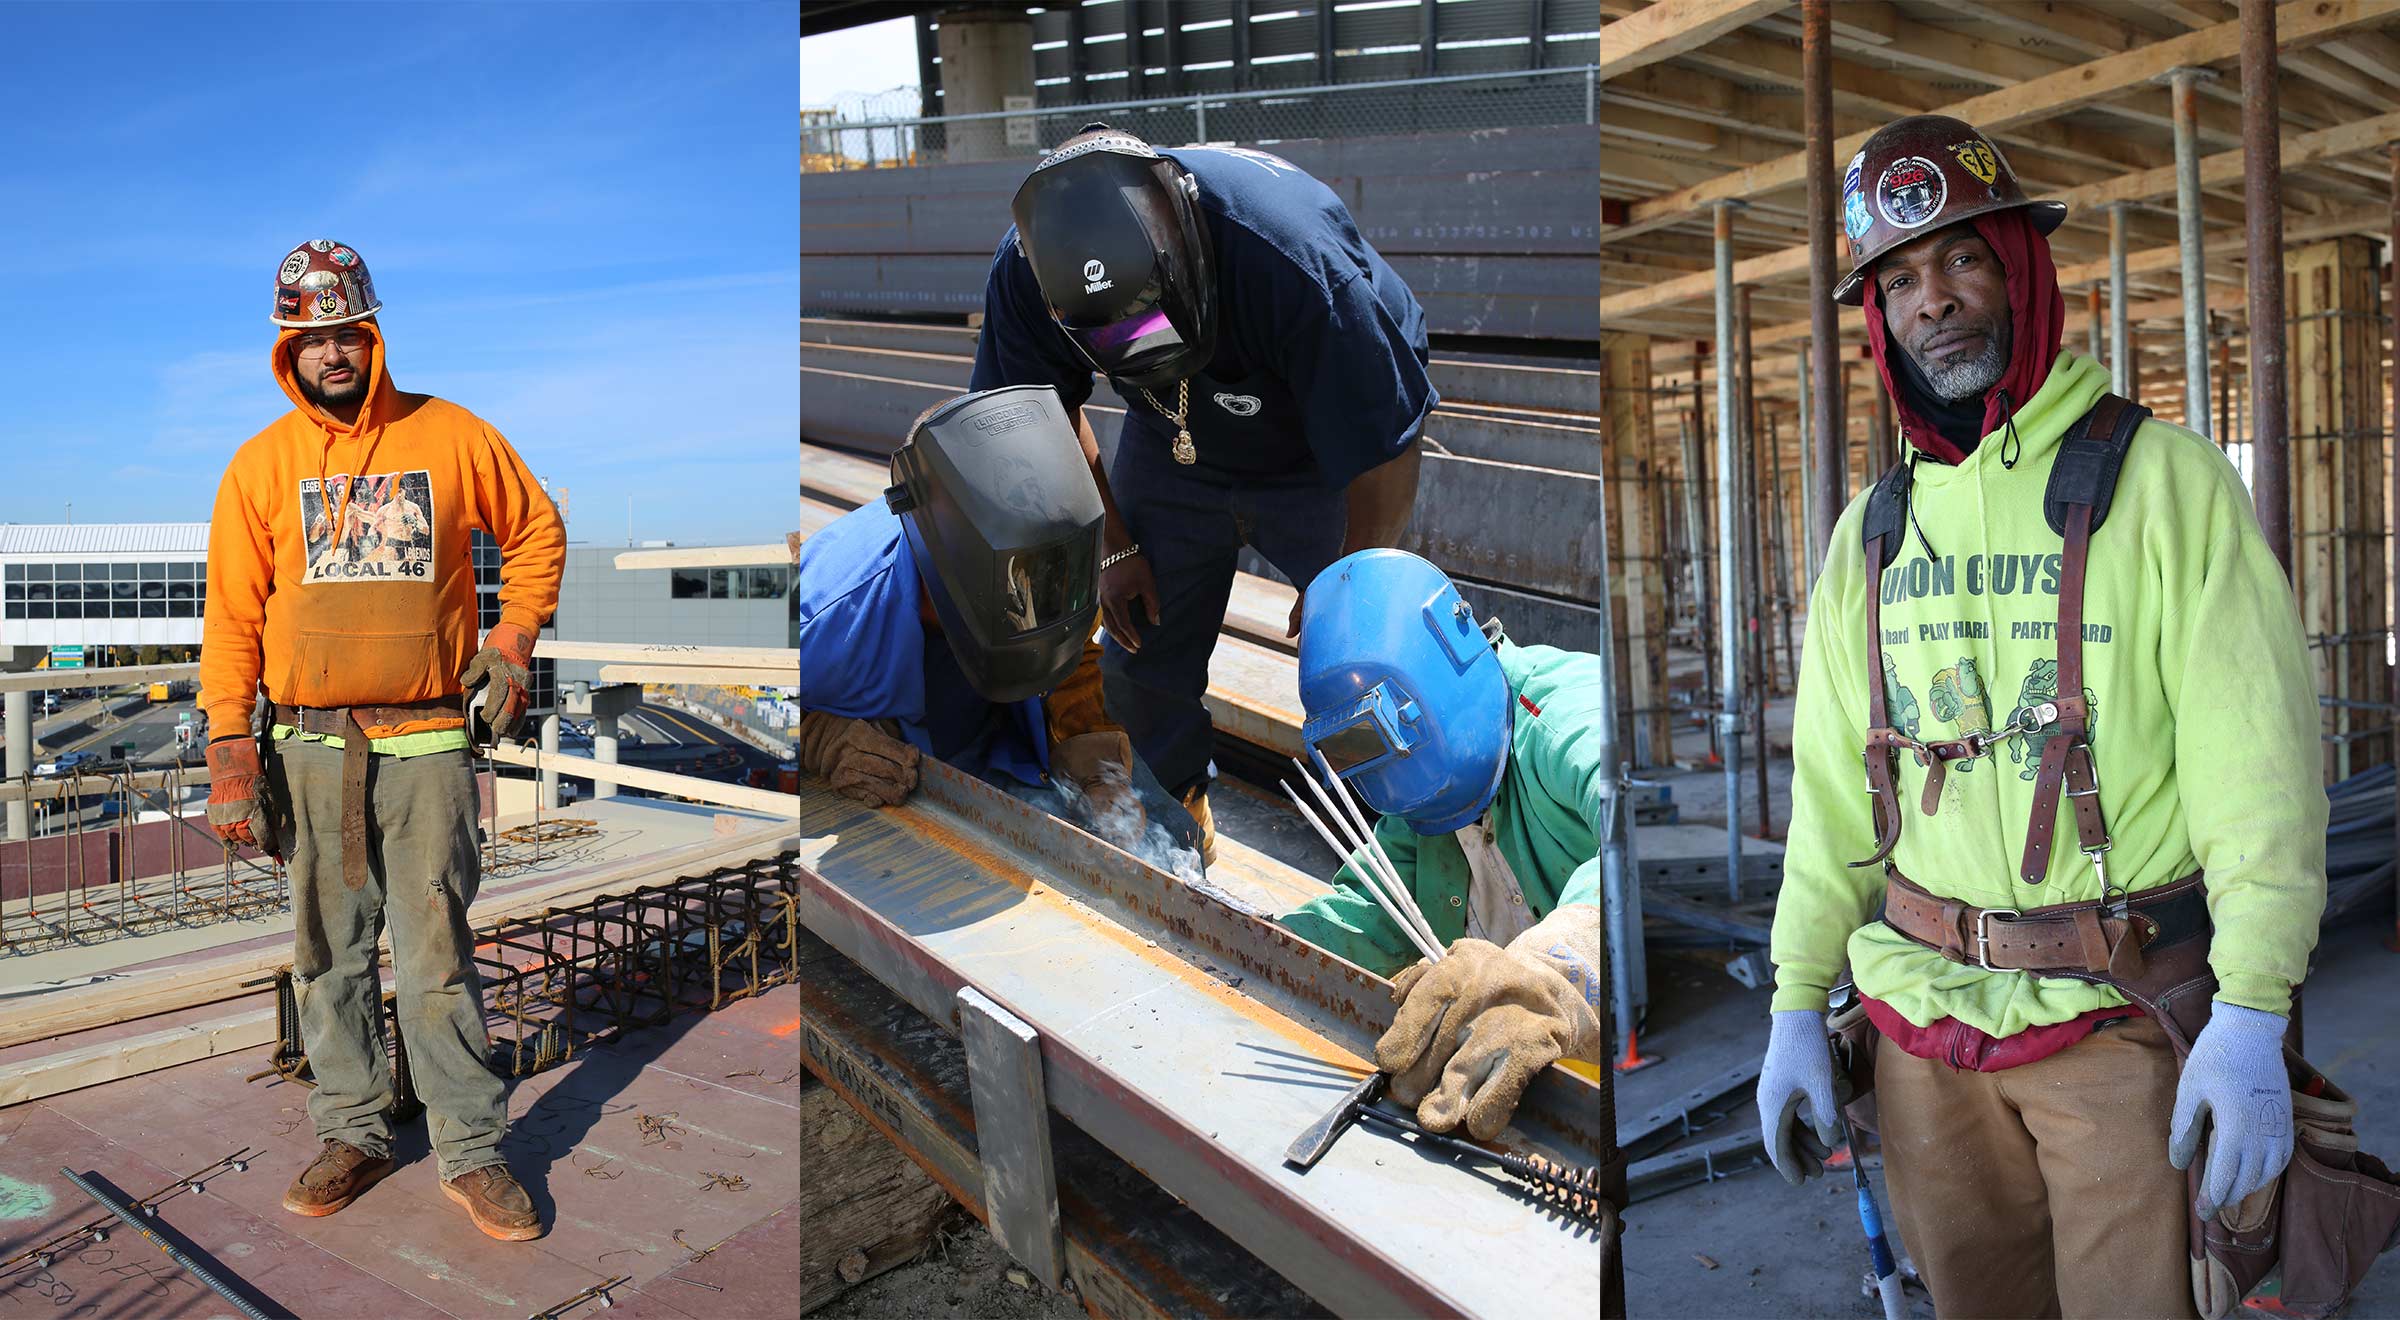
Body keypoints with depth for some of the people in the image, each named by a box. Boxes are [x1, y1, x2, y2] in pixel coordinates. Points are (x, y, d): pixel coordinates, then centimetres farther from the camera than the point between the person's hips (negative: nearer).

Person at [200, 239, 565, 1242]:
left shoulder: (451, 436, 2)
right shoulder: (260, 464, 5)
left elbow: (537, 530, 15)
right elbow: (231, 614, 5)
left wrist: (513, 640, 2)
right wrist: (230, 750, -2)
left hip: (427, 740, -2)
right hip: (311, 746, 2)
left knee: (438, 951, -1)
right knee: (329, 952, 9)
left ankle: (469, 1151, 6)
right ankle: (352, 1133, 22)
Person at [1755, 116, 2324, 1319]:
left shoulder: (2161, 478, -7)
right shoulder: (1872, 530, 7)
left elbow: (2257, 754, -11)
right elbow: (1831, 784, 8)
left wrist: (2252, 1014, -17)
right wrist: (1797, 1002, 5)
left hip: (2119, 1015, -4)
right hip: (1921, 1001, 4)